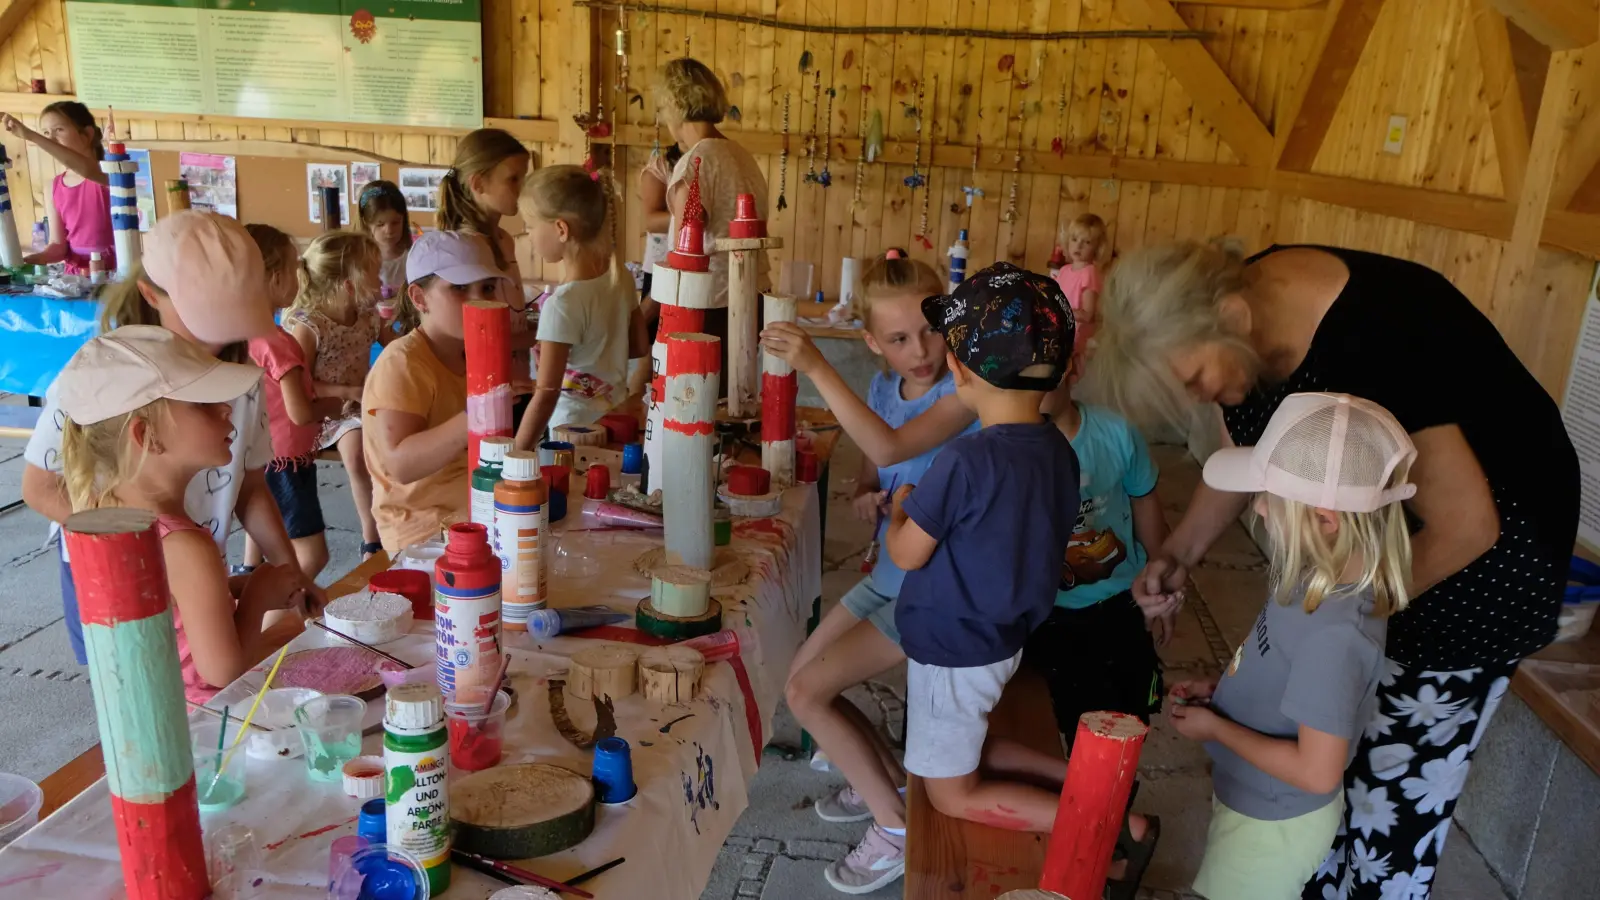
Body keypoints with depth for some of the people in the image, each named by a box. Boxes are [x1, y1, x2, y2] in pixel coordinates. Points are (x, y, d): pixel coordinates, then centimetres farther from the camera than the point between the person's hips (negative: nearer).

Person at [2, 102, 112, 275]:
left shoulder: (106, 174, -6)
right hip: (75, 274, 5)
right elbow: (58, 245, 7)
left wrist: (30, 135, -34)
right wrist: (29, 259, -13)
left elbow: (87, 170, -32)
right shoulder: (54, 188, 9)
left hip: (115, 272, -5)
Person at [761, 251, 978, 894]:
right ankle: (888, 781, 29)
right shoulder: (882, 388, 1)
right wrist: (866, 499, -13)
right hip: (889, 571, 8)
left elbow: (892, 446, -36)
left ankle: (897, 829, 7)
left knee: (807, 692, -9)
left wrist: (815, 367, -39)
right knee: (801, 682, 10)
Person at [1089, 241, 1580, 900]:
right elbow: (1243, 453, 2)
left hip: (1473, 550, -6)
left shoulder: (1372, 343, -37)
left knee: (1395, 772, 5)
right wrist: (1180, 552, -12)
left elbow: (1465, 527, -27)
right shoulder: (1251, 310, -14)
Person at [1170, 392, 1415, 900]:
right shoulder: (1325, 580, -9)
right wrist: (1221, 691, -1)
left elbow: (1317, 771, -30)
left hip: (1274, 823, -8)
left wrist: (1214, 727, -21)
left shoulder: (1334, 631, -36)